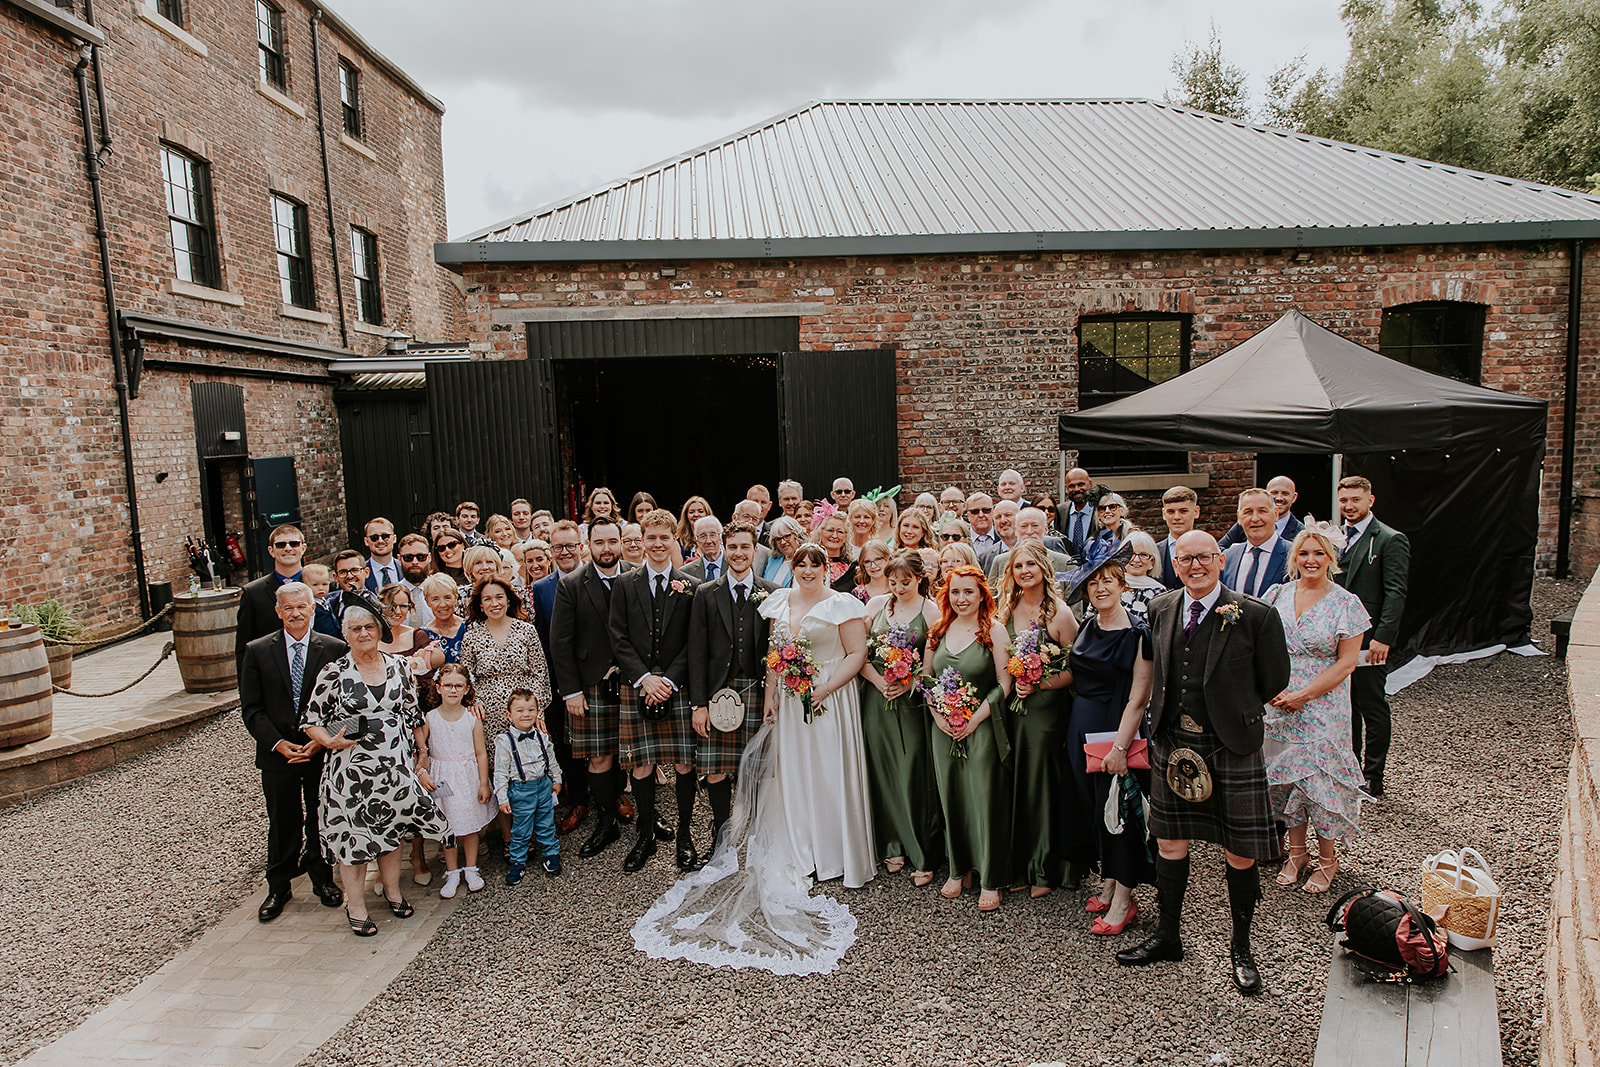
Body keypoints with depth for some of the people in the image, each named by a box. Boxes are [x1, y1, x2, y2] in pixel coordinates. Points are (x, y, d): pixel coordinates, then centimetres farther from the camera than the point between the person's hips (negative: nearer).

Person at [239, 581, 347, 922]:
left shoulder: (334, 649, -4)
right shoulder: (257, 651, -2)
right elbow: (251, 708, -1)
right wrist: (278, 743, -12)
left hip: (323, 752, 0)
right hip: (277, 754, 0)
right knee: (282, 825, 10)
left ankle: (323, 880, 31)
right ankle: (278, 888, 28)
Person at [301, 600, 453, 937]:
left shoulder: (398, 667, 3)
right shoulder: (333, 673, -7)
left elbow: (413, 712, 13)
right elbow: (310, 719, -1)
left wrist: (420, 751, 15)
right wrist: (329, 740, -19)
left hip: (395, 767, 3)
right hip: (352, 769, -3)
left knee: (391, 831, 15)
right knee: (353, 834, 5)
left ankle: (392, 892, 34)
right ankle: (356, 907, 20)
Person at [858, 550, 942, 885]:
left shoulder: (932, 611, -1)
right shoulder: (876, 604, 8)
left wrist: (910, 683, -15)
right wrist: (878, 681, -7)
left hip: (913, 703, -3)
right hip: (878, 701, 3)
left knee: (915, 776, -3)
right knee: (883, 773, 7)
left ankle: (923, 856, 10)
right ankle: (893, 847, 23)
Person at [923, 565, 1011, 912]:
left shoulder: (994, 630, -5)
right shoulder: (937, 631, 8)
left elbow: (1004, 683, -6)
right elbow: (926, 678, 13)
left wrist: (975, 718, -13)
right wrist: (938, 714, -2)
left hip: (983, 726, -4)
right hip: (943, 728, 4)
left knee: (986, 799, 0)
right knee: (950, 798, 10)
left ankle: (990, 880, 13)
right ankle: (958, 870, 26)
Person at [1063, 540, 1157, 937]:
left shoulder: (1138, 634, -13)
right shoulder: (1086, 626, 7)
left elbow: (1138, 699, -16)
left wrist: (1120, 745, -20)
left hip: (1116, 730, -7)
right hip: (1081, 727, 7)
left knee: (1117, 807, 0)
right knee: (1092, 806, 13)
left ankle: (1123, 902, 11)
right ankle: (1108, 885, 27)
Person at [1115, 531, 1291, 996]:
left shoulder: (1256, 616, -11)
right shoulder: (1160, 610, 3)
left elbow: (1275, 681, -1)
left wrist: (1233, 709, 6)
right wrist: (1167, 718, 9)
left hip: (1231, 746, -4)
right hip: (1172, 743, 4)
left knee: (1240, 854, 7)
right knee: (1169, 842, 13)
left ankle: (1240, 949, 29)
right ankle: (1168, 936, 32)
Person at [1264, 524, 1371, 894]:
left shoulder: (1346, 604, -5)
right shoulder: (1277, 595, 3)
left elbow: (1346, 662, -8)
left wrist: (1303, 695, -14)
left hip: (1323, 707, -3)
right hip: (1278, 705, 3)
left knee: (1322, 777, 1)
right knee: (1285, 775, 9)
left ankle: (1327, 857, 20)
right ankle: (1296, 850, 27)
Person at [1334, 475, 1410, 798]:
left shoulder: (1391, 540, -7)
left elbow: (1395, 593, -12)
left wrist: (1383, 638, -19)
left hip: (1369, 641, -6)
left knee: (1372, 709, 4)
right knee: (1344, 707, 14)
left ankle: (1373, 777, 15)